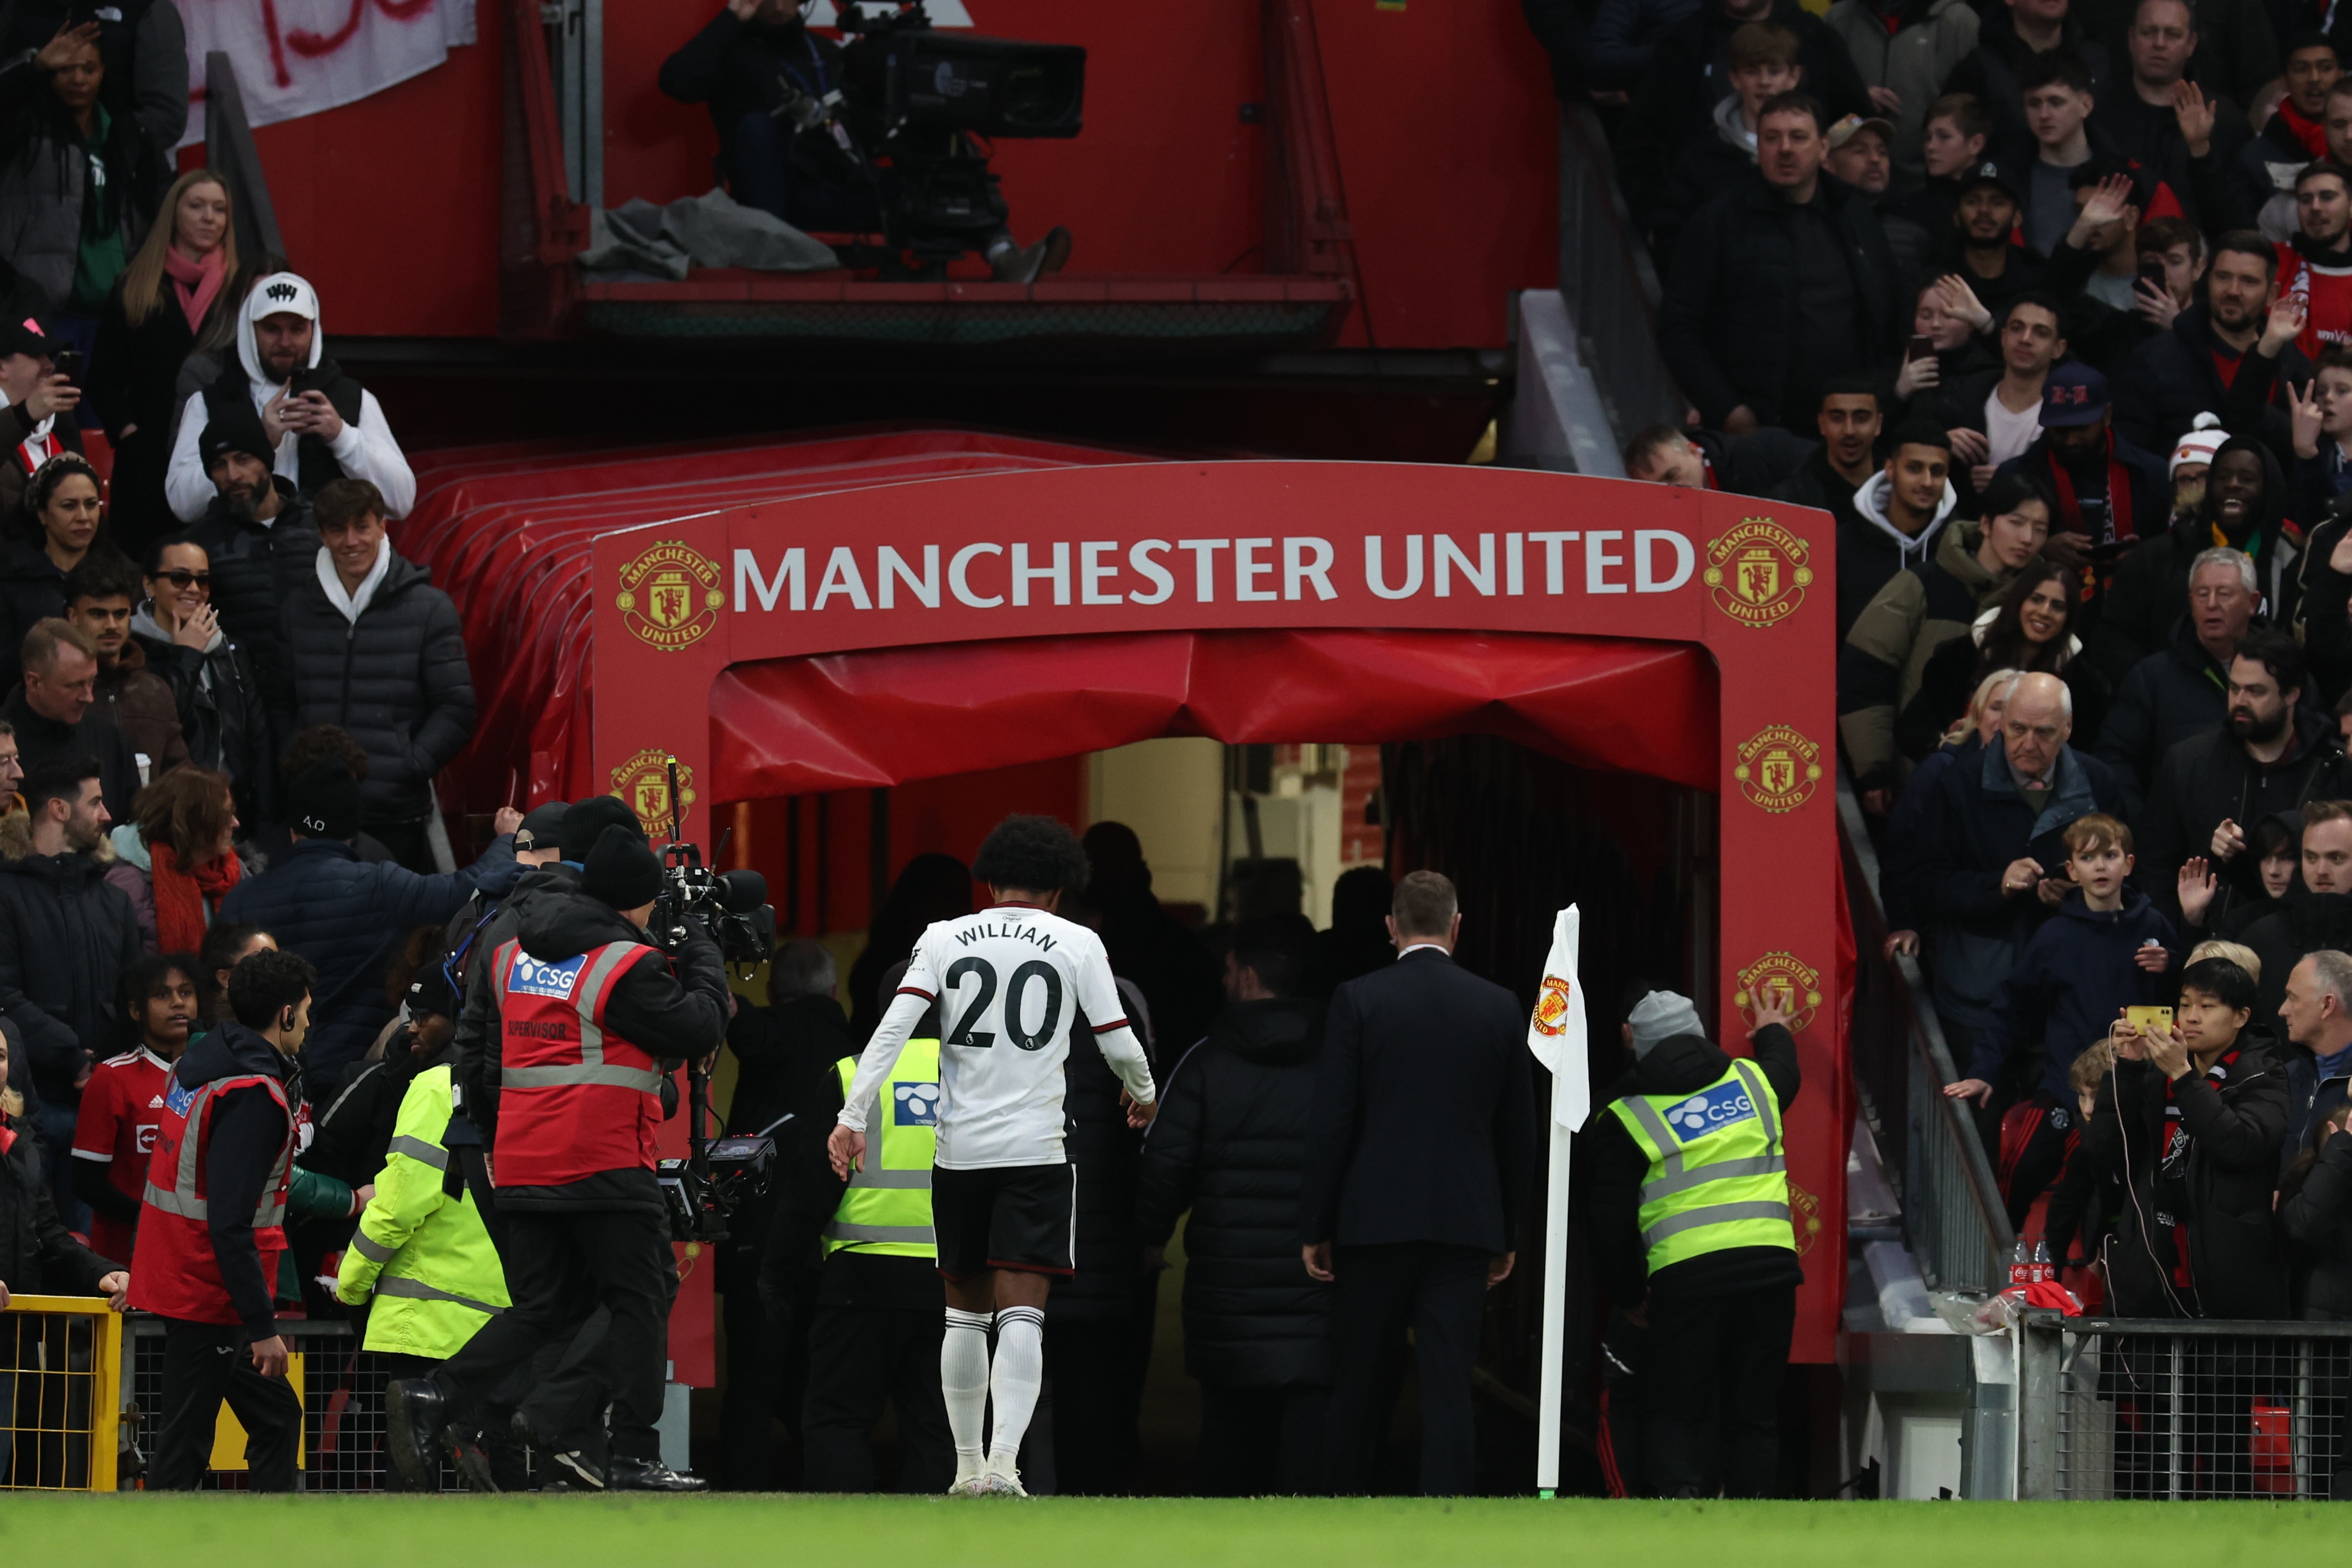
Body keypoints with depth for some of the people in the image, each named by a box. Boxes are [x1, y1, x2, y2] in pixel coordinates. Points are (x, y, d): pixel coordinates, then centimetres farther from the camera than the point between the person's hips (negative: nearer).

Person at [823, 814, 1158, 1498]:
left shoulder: (944, 939, 5)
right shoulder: (1077, 945, 2)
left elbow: (892, 1030, -5)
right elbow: (1119, 1044, 4)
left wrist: (852, 1117, -8)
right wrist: (1143, 1094, 26)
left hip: (959, 1151, 2)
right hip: (1035, 1152, -2)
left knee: (965, 1313, 16)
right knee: (1021, 1314, -7)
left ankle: (967, 1465, 22)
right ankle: (1003, 1459, -23)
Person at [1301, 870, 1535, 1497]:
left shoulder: (1357, 1000, -4)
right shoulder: (1501, 1008, 3)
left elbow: (1332, 1122, -5)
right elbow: (1519, 1133, 8)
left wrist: (1315, 1227, 1)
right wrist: (1508, 1234, 17)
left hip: (1375, 1220, -1)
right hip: (1466, 1224, 1)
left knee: (1361, 1380, 11)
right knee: (1449, 1385, -2)